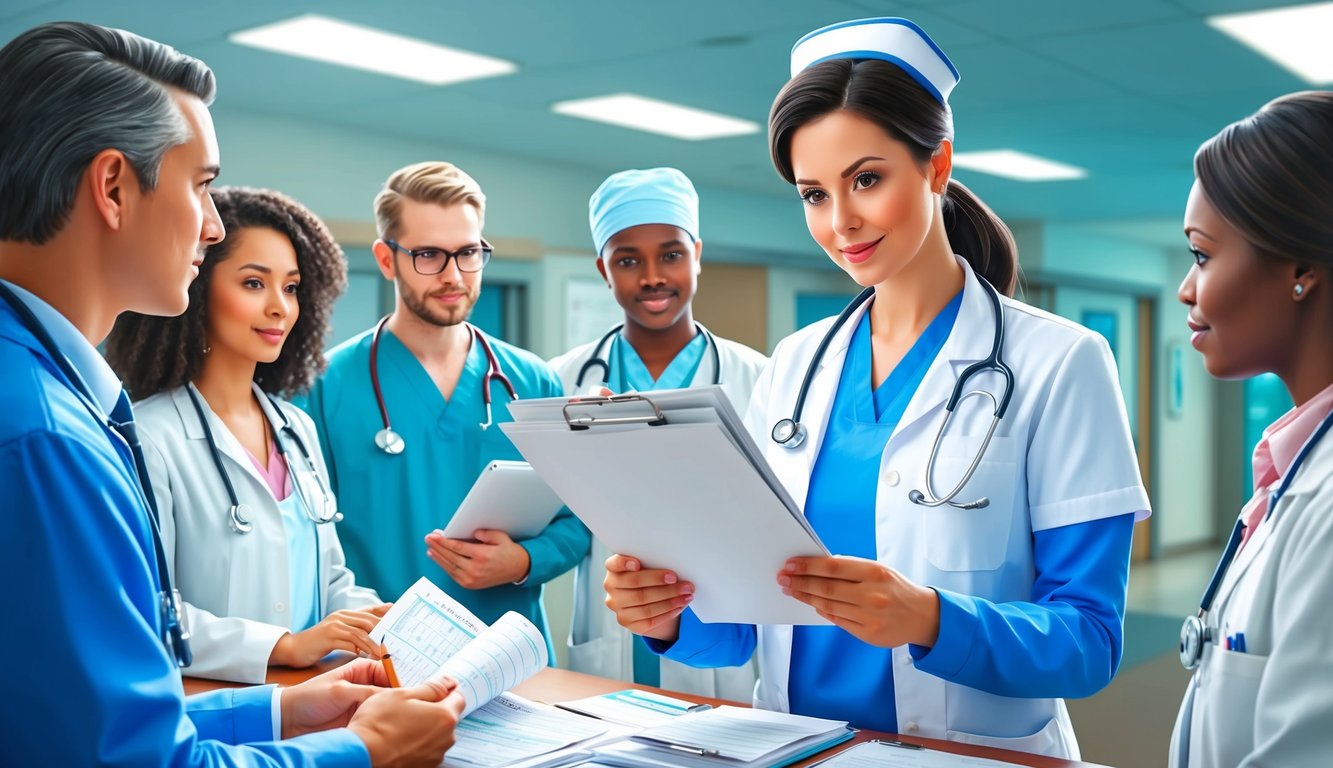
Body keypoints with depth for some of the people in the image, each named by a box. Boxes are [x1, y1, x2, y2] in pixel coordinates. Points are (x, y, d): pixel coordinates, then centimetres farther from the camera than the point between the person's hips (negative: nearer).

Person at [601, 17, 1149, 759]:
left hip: (972, 752, -3)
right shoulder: (794, 365, 7)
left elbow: (1090, 640, -9)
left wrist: (931, 622, -25)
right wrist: (677, 615, -11)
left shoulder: (1059, 363, -6)